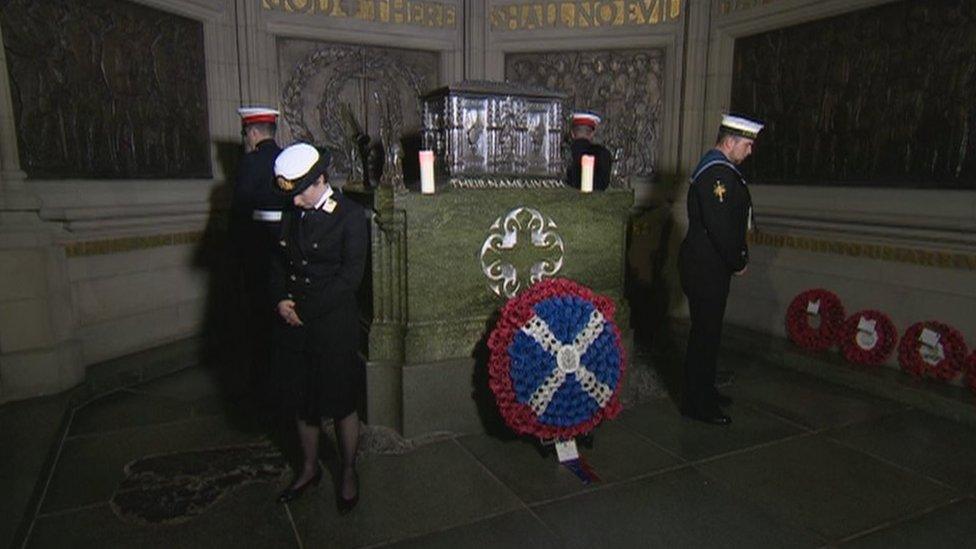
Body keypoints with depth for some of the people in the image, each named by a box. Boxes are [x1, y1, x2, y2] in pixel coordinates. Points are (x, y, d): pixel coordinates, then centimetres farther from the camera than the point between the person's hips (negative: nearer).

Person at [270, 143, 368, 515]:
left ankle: (348, 474, 30)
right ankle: (309, 469, 38)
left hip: (334, 327, -5)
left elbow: (351, 275, -16)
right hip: (294, 328, 6)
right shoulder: (291, 215, 8)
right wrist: (281, 299, -6)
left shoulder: (350, 215, -11)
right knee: (301, 401, 17)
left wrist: (305, 310, -16)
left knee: (341, 403, 9)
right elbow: (279, 263, 13)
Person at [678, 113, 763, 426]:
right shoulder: (719, 173, -18)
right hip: (707, 268, -11)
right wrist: (738, 262, -12)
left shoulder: (714, 168, 17)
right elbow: (720, 226, -24)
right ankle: (697, 404, 7)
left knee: (707, 331, 18)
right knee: (706, 333, -3)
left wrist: (737, 257, 13)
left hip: (708, 265, 11)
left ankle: (703, 391, 32)